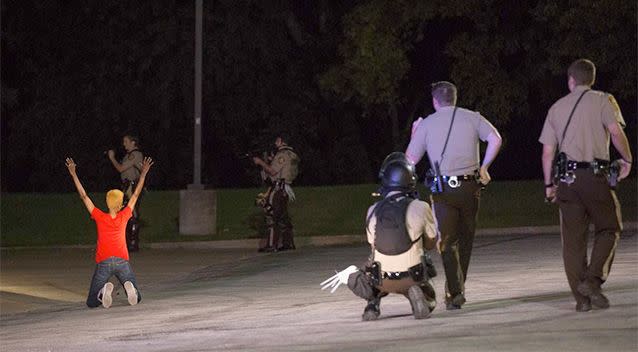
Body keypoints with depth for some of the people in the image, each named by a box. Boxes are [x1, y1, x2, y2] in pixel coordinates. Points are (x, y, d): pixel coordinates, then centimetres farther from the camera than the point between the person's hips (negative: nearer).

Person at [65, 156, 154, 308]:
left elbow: (84, 196, 6)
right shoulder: (124, 216, 6)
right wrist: (143, 173, 23)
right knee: (137, 298, 10)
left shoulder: (100, 217, 2)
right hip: (122, 261, 1)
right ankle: (129, 287, -24)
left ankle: (104, 290, -28)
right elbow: (135, 195, 16)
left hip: (103, 263, -1)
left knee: (91, 303, 5)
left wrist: (74, 174, 10)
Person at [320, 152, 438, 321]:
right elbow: (431, 244, 5)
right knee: (429, 303, 30)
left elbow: (374, 247, 7)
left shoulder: (372, 212, -5)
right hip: (413, 277, -2)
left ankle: (373, 303, 8)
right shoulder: (420, 208, -12)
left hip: (383, 281, 2)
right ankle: (415, 293, -6)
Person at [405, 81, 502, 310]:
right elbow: (495, 139, -7)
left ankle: (455, 292, -14)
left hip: (442, 188, -1)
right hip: (470, 186, 1)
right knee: (465, 239, 15)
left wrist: (414, 134, 23)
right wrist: (484, 167, 2)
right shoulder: (471, 118, 6)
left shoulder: (427, 124, 4)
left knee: (447, 242, 0)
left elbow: (411, 159, 7)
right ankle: (457, 288, 20)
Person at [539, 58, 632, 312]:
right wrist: (627, 159, 2)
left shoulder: (557, 107, 14)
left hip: (566, 177, 4)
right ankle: (593, 279, -11)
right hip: (595, 175, -3)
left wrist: (549, 184, 17)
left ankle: (581, 297, 5)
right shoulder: (602, 101, 2)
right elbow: (616, 132, -13)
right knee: (609, 229, 9)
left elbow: (547, 152, 11)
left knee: (573, 238, 6)